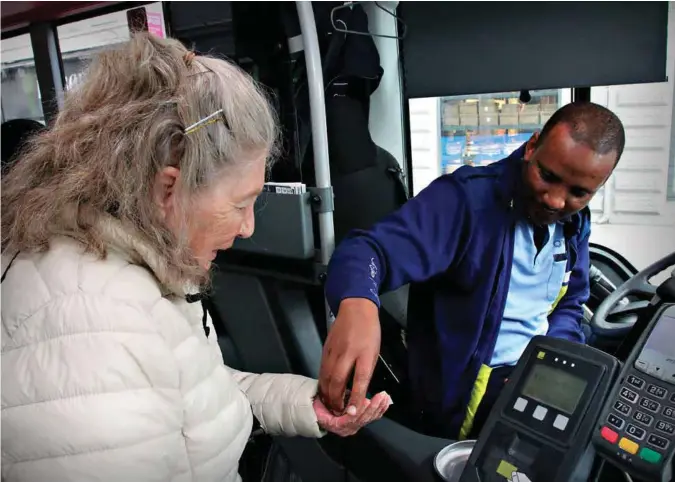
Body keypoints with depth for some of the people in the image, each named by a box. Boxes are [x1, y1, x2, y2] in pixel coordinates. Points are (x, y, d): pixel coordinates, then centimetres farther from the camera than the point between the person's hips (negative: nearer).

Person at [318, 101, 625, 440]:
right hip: (464, 390, -7)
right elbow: (368, 250, -32)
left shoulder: (574, 222, 4)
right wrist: (357, 306, -55)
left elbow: (569, 305, 15)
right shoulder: (466, 198, -21)